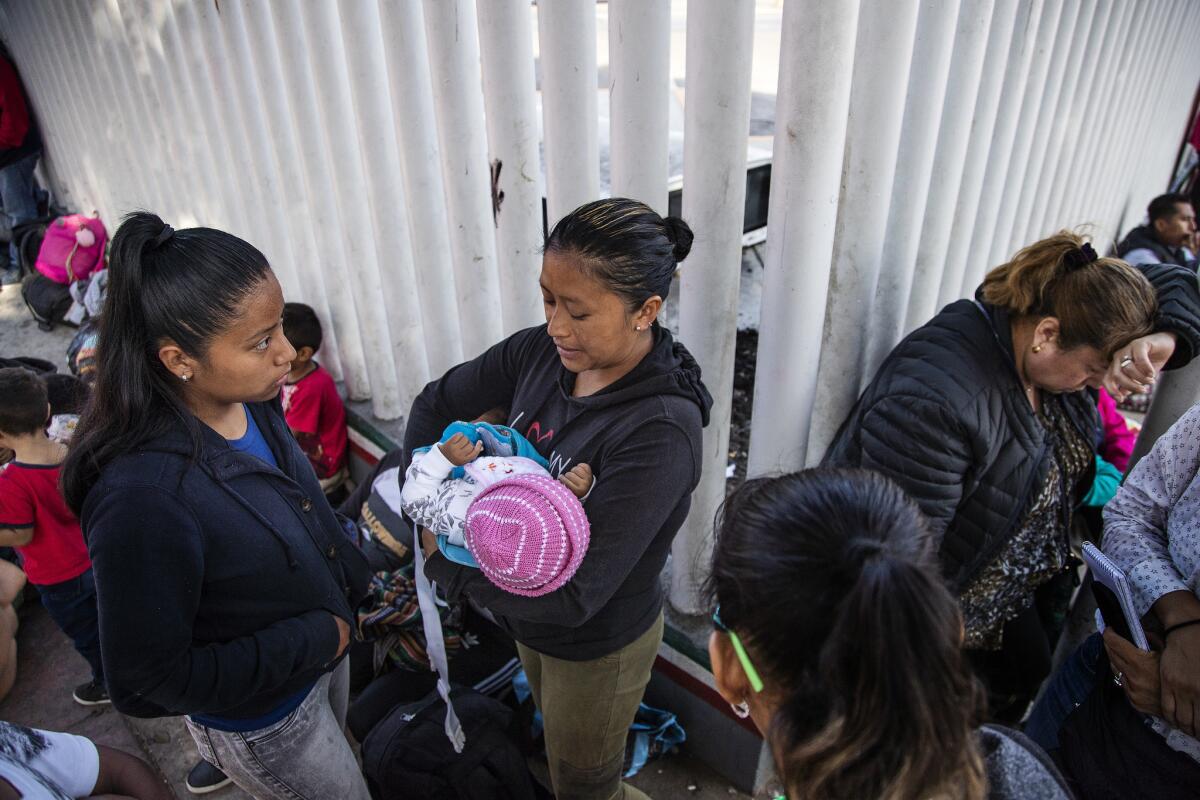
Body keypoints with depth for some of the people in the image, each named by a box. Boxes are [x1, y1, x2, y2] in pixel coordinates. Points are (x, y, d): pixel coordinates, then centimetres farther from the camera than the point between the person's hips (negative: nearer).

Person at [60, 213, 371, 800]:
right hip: (261, 723, -6)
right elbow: (149, 680, -27)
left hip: (326, 650, 7)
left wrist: (355, 584, -1)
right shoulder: (141, 497, -38)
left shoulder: (251, 400, -16)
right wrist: (315, 639, -23)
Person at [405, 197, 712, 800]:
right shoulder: (541, 351, -16)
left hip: (598, 646, -7)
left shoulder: (660, 432, -36)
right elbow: (436, 403, 0)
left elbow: (574, 597, -34)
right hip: (530, 619, 7)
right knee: (558, 743, 35)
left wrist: (445, 564, -23)